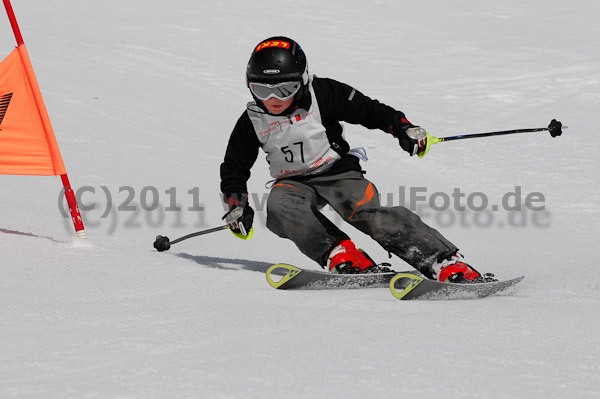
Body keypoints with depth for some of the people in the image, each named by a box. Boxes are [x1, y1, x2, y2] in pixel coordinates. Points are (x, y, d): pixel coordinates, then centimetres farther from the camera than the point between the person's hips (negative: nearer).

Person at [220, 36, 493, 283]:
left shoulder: (322, 95, -10)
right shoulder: (252, 122, -1)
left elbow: (367, 110, -4)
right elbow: (234, 167, 10)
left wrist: (403, 127, -17)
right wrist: (237, 206, -3)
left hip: (338, 171, -3)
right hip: (294, 182, 3)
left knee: (369, 213, -31)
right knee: (279, 205, -33)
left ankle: (449, 265, -37)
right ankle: (342, 256, -39)